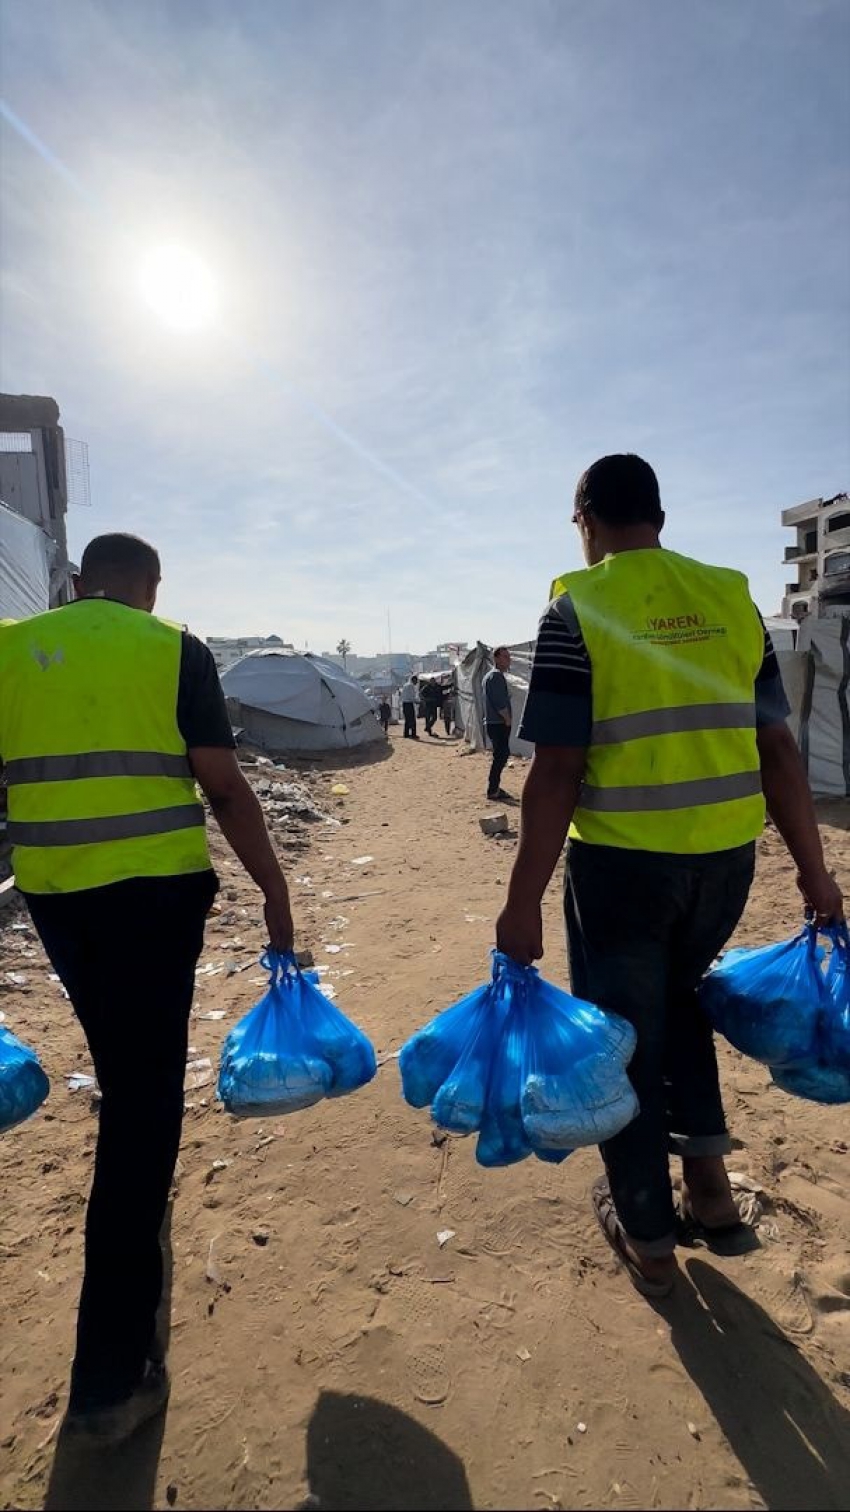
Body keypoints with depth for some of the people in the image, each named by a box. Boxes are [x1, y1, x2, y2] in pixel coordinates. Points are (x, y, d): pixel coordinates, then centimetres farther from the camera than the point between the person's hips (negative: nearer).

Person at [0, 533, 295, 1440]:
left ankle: (138, 1191, 55)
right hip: (154, 889, -4)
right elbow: (225, 789, -7)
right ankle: (109, 1377, 7)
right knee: (145, 1093, 1)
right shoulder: (174, 650, -2)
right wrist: (275, 892, 0)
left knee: (122, 1068, 29)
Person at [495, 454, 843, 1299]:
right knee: (678, 1000, 30)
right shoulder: (732, 597, 4)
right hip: (725, 858, 5)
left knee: (623, 1039, 14)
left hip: (623, 863, -4)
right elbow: (776, 750, 4)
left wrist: (522, 901, -10)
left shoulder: (578, 608, -9)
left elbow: (557, 771, -15)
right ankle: (706, 1167, 29)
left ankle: (648, 1237, 29)